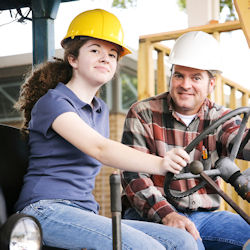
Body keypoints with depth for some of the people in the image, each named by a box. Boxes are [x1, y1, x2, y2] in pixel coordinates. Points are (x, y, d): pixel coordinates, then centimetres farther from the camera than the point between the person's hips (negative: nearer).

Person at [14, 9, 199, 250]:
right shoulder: (52, 102, -6)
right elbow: (100, 149, -25)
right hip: (47, 211, -8)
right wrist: (160, 164, -39)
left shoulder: (100, 110, 21)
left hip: (85, 214, 8)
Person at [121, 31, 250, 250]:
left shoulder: (220, 118, 9)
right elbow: (133, 175, -7)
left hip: (204, 216, 4)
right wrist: (167, 215, -23)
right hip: (150, 215, -4)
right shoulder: (143, 113, 2)